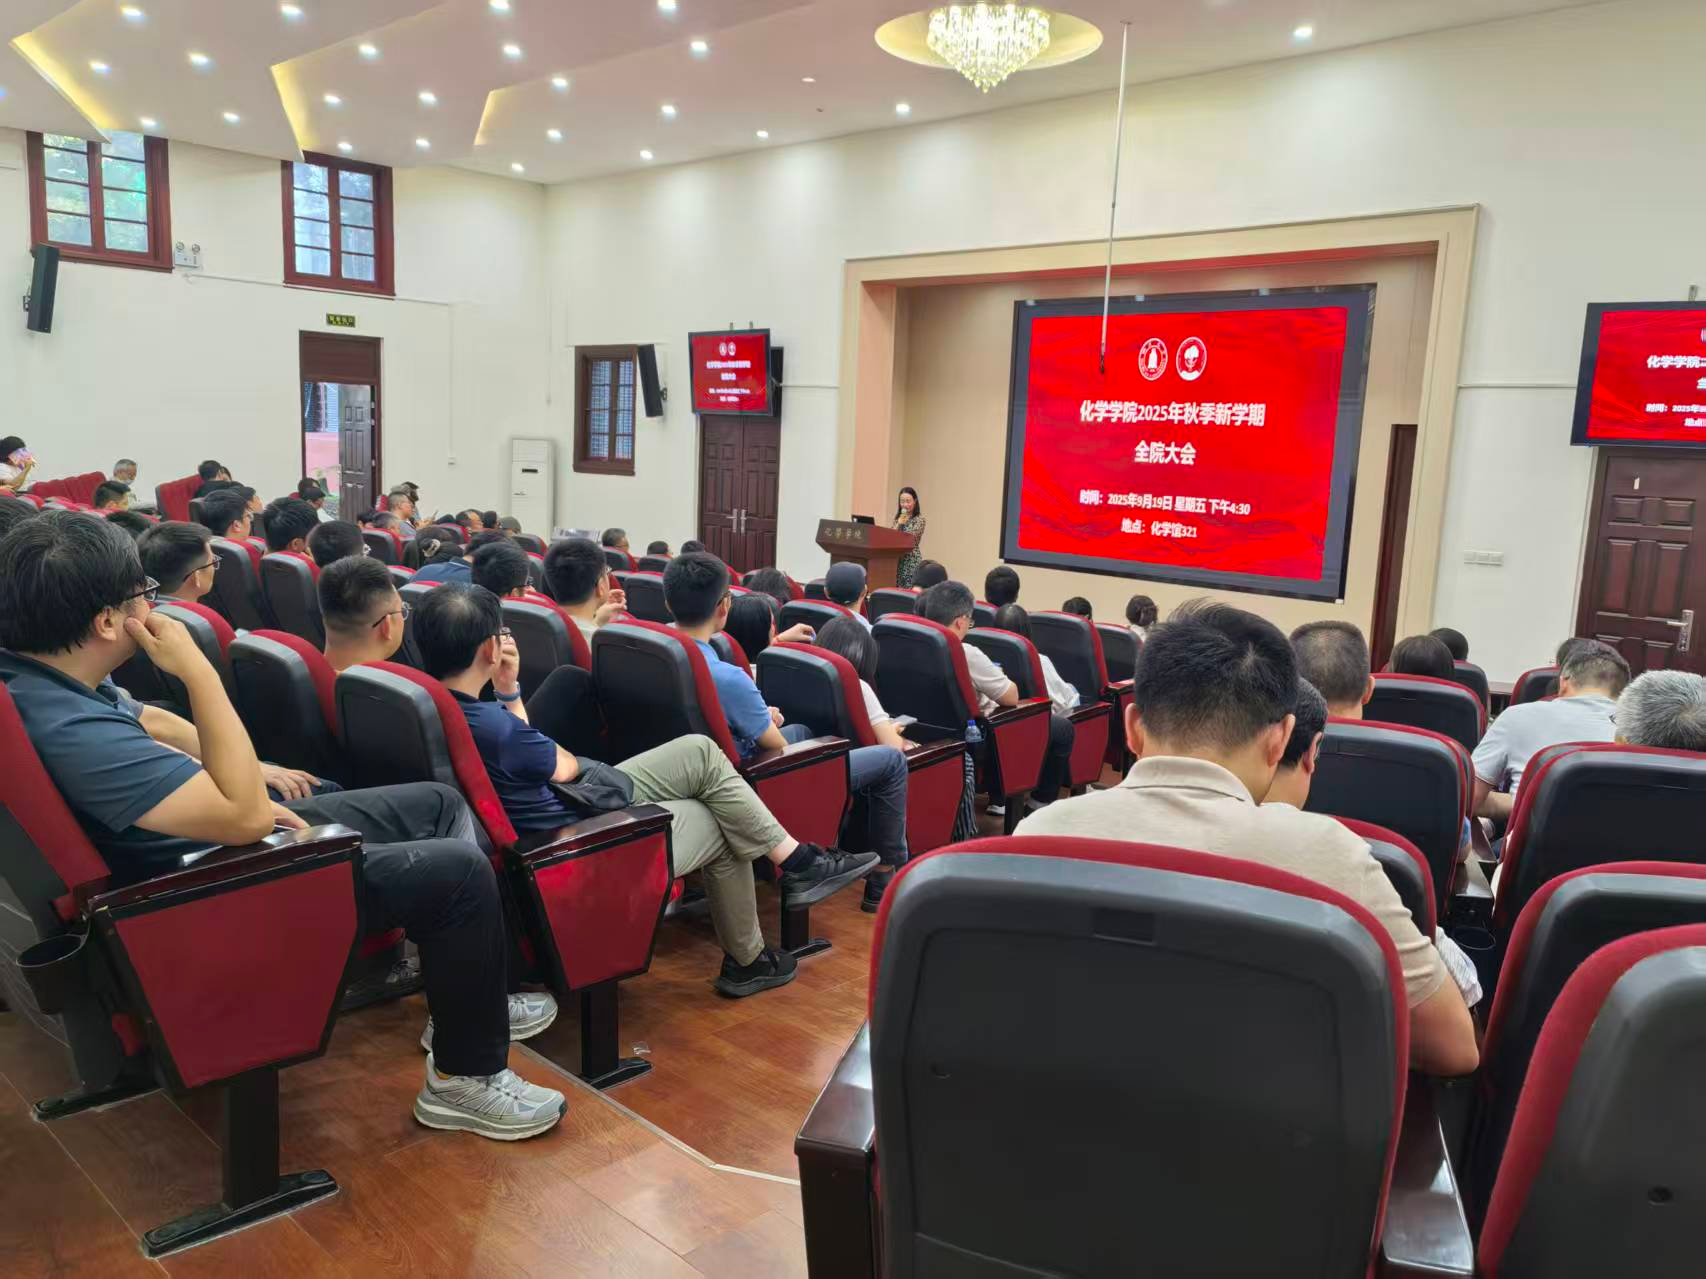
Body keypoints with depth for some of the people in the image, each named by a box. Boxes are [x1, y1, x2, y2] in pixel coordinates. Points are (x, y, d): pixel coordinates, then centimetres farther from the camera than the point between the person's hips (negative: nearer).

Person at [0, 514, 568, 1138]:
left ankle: (467, 996, 22)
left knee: (441, 803, 12)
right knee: (460, 872, -19)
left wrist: (254, 779, 7)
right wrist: (199, 671, -30)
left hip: (241, 835, 11)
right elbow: (243, 815, -32)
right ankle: (467, 1077, 0)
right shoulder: (68, 730, -33)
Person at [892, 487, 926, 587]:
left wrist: (903, 524, -10)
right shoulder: (897, 518, 15)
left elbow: (911, 538, -13)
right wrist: (899, 523, -1)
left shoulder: (919, 519, -4)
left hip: (911, 560, -6)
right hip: (896, 559, 6)